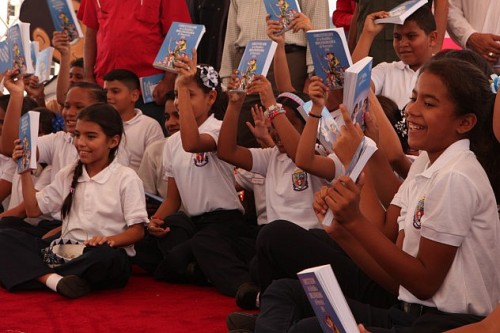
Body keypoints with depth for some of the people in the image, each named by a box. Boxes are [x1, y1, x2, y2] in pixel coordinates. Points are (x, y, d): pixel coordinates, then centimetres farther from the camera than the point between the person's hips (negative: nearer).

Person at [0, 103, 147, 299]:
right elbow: (33, 209, 17)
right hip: (66, 251, 5)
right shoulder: (67, 175, 16)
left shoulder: (126, 179, 0)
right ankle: (54, 280, -35)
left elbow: (137, 230, -5)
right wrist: (25, 171, 7)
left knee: (105, 256, -42)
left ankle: (40, 275, -24)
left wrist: (110, 239, -25)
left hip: (102, 253, -5)